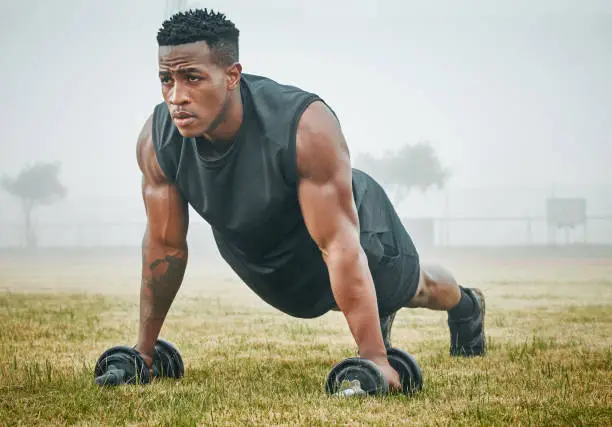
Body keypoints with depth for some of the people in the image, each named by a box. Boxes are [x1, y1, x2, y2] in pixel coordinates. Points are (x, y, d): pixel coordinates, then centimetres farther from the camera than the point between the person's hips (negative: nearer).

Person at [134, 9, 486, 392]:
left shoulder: (305, 127, -44)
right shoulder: (157, 141, -30)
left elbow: (339, 247, -41)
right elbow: (165, 246, -16)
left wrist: (374, 358, -39)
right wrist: (144, 348, -9)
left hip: (355, 222, -3)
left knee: (413, 286, 27)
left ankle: (466, 307, 63)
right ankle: (379, 315, 66)